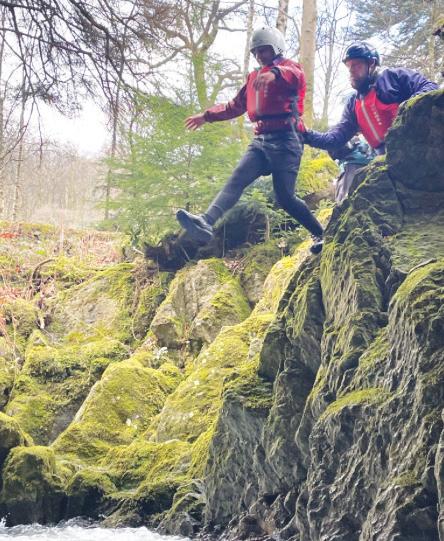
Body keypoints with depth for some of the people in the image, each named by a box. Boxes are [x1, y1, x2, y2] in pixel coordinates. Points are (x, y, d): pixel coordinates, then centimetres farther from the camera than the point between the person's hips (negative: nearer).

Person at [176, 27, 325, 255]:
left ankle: (321, 233, 8)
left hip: (284, 141, -6)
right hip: (260, 141, 6)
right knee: (236, 180, -15)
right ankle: (206, 223, -34)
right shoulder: (254, 77, 25)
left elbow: (296, 75, -24)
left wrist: (275, 73, -45)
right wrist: (207, 116, 34)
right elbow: (236, 106, 36)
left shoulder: (288, 67, 4)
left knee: (284, 196, -11)